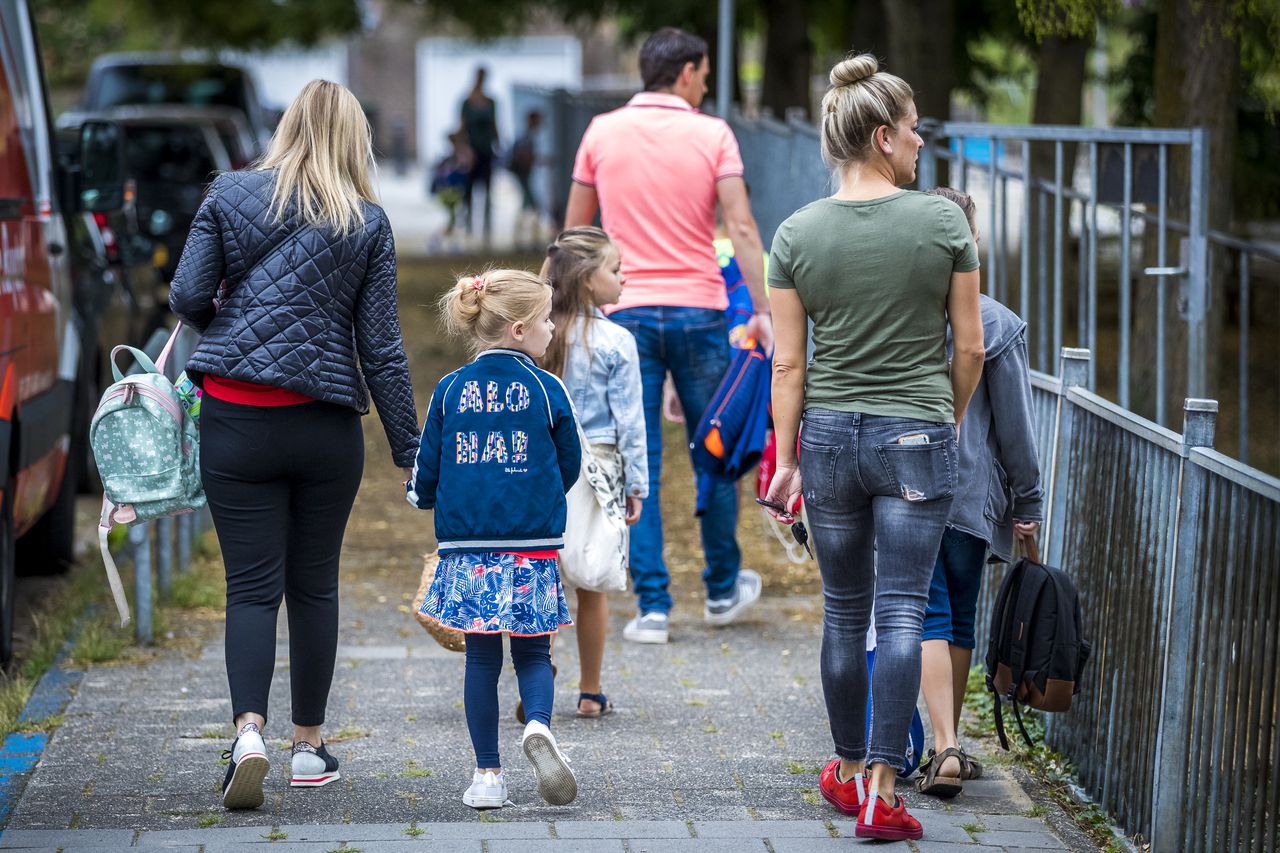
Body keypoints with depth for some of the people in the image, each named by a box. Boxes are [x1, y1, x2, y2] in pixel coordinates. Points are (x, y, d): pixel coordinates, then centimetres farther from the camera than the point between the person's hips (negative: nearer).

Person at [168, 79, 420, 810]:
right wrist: (410, 448, 6)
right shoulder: (368, 224, 1)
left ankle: (249, 730, -19)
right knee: (315, 585, 13)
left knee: (253, 586, 1)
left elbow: (188, 297, -3)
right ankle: (310, 746, 20)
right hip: (328, 423, 0)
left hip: (237, 420, 0)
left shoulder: (231, 195, 1)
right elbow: (381, 346, 0)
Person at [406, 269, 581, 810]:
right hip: (532, 549, -2)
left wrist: (418, 493, 29)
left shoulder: (450, 391, 2)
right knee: (532, 653, 9)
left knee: (481, 658, 9)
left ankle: (488, 775, 9)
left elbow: (425, 477, 5)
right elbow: (569, 467, 8)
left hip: (466, 548, 2)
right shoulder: (547, 390, -2)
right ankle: (538, 725, -20)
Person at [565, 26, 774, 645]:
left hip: (627, 314, 1)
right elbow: (741, 229, -10)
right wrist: (763, 311, -7)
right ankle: (723, 591, 26)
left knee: (638, 466, 1)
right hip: (699, 311, -1)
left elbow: (574, 230, 9)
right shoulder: (712, 135, -3)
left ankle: (652, 607, -3)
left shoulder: (602, 134, 3)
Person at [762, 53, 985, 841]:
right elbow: (971, 346, -2)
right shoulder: (943, 221, -8)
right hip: (917, 438, -2)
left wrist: (787, 460, 7)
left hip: (830, 436, 2)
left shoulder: (797, 235, -3)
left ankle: (849, 773, 27)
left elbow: (789, 364, -1)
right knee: (901, 612, -2)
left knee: (844, 612, 15)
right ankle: (882, 793, -6)